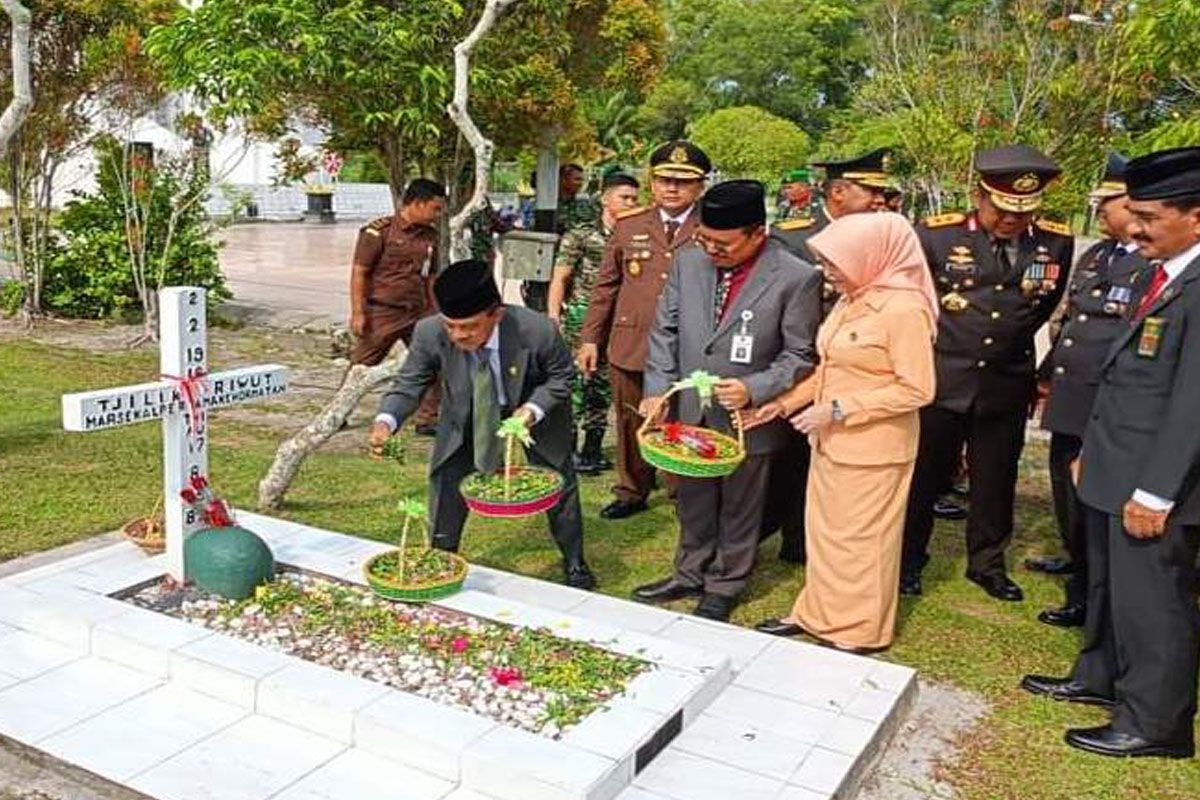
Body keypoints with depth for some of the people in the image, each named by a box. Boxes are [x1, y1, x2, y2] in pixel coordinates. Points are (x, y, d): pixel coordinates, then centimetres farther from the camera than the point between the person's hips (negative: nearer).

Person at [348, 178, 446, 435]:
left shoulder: (429, 235, 10)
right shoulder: (379, 231, -9)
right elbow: (359, 272, -9)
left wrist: (436, 314, 17)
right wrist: (358, 313, -14)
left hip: (418, 312, 6)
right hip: (383, 312, -6)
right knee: (360, 367, 5)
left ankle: (427, 419, 10)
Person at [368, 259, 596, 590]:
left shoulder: (537, 331, -36)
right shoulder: (429, 333, -31)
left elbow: (561, 376, -16)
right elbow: (409, 383, -18)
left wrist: (533, 409, -33)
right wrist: (386, 420, -38)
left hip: (531, 413, -1)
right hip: (465, 420, 1)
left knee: (560, 484, 10)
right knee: (445, 483, 2)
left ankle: (574, 564, 35)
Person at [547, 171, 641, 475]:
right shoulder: (580, 235, 0)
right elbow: (560, 279, -1)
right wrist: (553, 319, -9)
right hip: (580, 319, -4)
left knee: (603, 386, 9)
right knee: (575, 383, -7)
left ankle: (592, 450, 20)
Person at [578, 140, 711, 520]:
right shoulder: (628, 225, 8)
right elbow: (606, 286, 10)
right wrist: (591, 338, 6)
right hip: (630, 344, 3)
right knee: (631, 425, 14)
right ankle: (632, 493, 31)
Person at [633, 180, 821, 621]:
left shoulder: (797, 278, -16)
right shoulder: (688, 262, -3)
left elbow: (801, 355, -10)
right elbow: (665, 330, 5)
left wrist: (754, 390, -22)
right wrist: (658, 390, -2)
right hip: (689, 412, 4)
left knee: (739, 508, 15)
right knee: (692, 502, 21)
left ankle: (725, 585, 35)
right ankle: (690, 574, 41)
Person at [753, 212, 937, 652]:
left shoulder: (904, 308, -19)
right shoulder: (849, 301, 5)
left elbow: (916, 390, -20)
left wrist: (838, 410, -21)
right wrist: (786, 402, 6)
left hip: (872, 448, -8)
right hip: (832, 441, 8)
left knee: (860, 538, 7)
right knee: (825, 530, 17)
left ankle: (860, 632, 25)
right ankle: (819, 614, 34)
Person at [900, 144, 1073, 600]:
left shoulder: (1056, 243, -3)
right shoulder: (936, 235, -12)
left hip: (1007, 386, 3)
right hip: (941, 381, -2)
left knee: (996, 480, 14)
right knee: (925, 475, 9)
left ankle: (988, 563, 32)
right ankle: (908, 561, 26)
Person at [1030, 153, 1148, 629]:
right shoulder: (1095, 254, 11)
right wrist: (1047, 375, 20)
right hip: (1069, 396, 8)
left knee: (1089, 494, 2)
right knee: (1065, 481, 23)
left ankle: (1087, 595, 18)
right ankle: (1076, 559, 47)